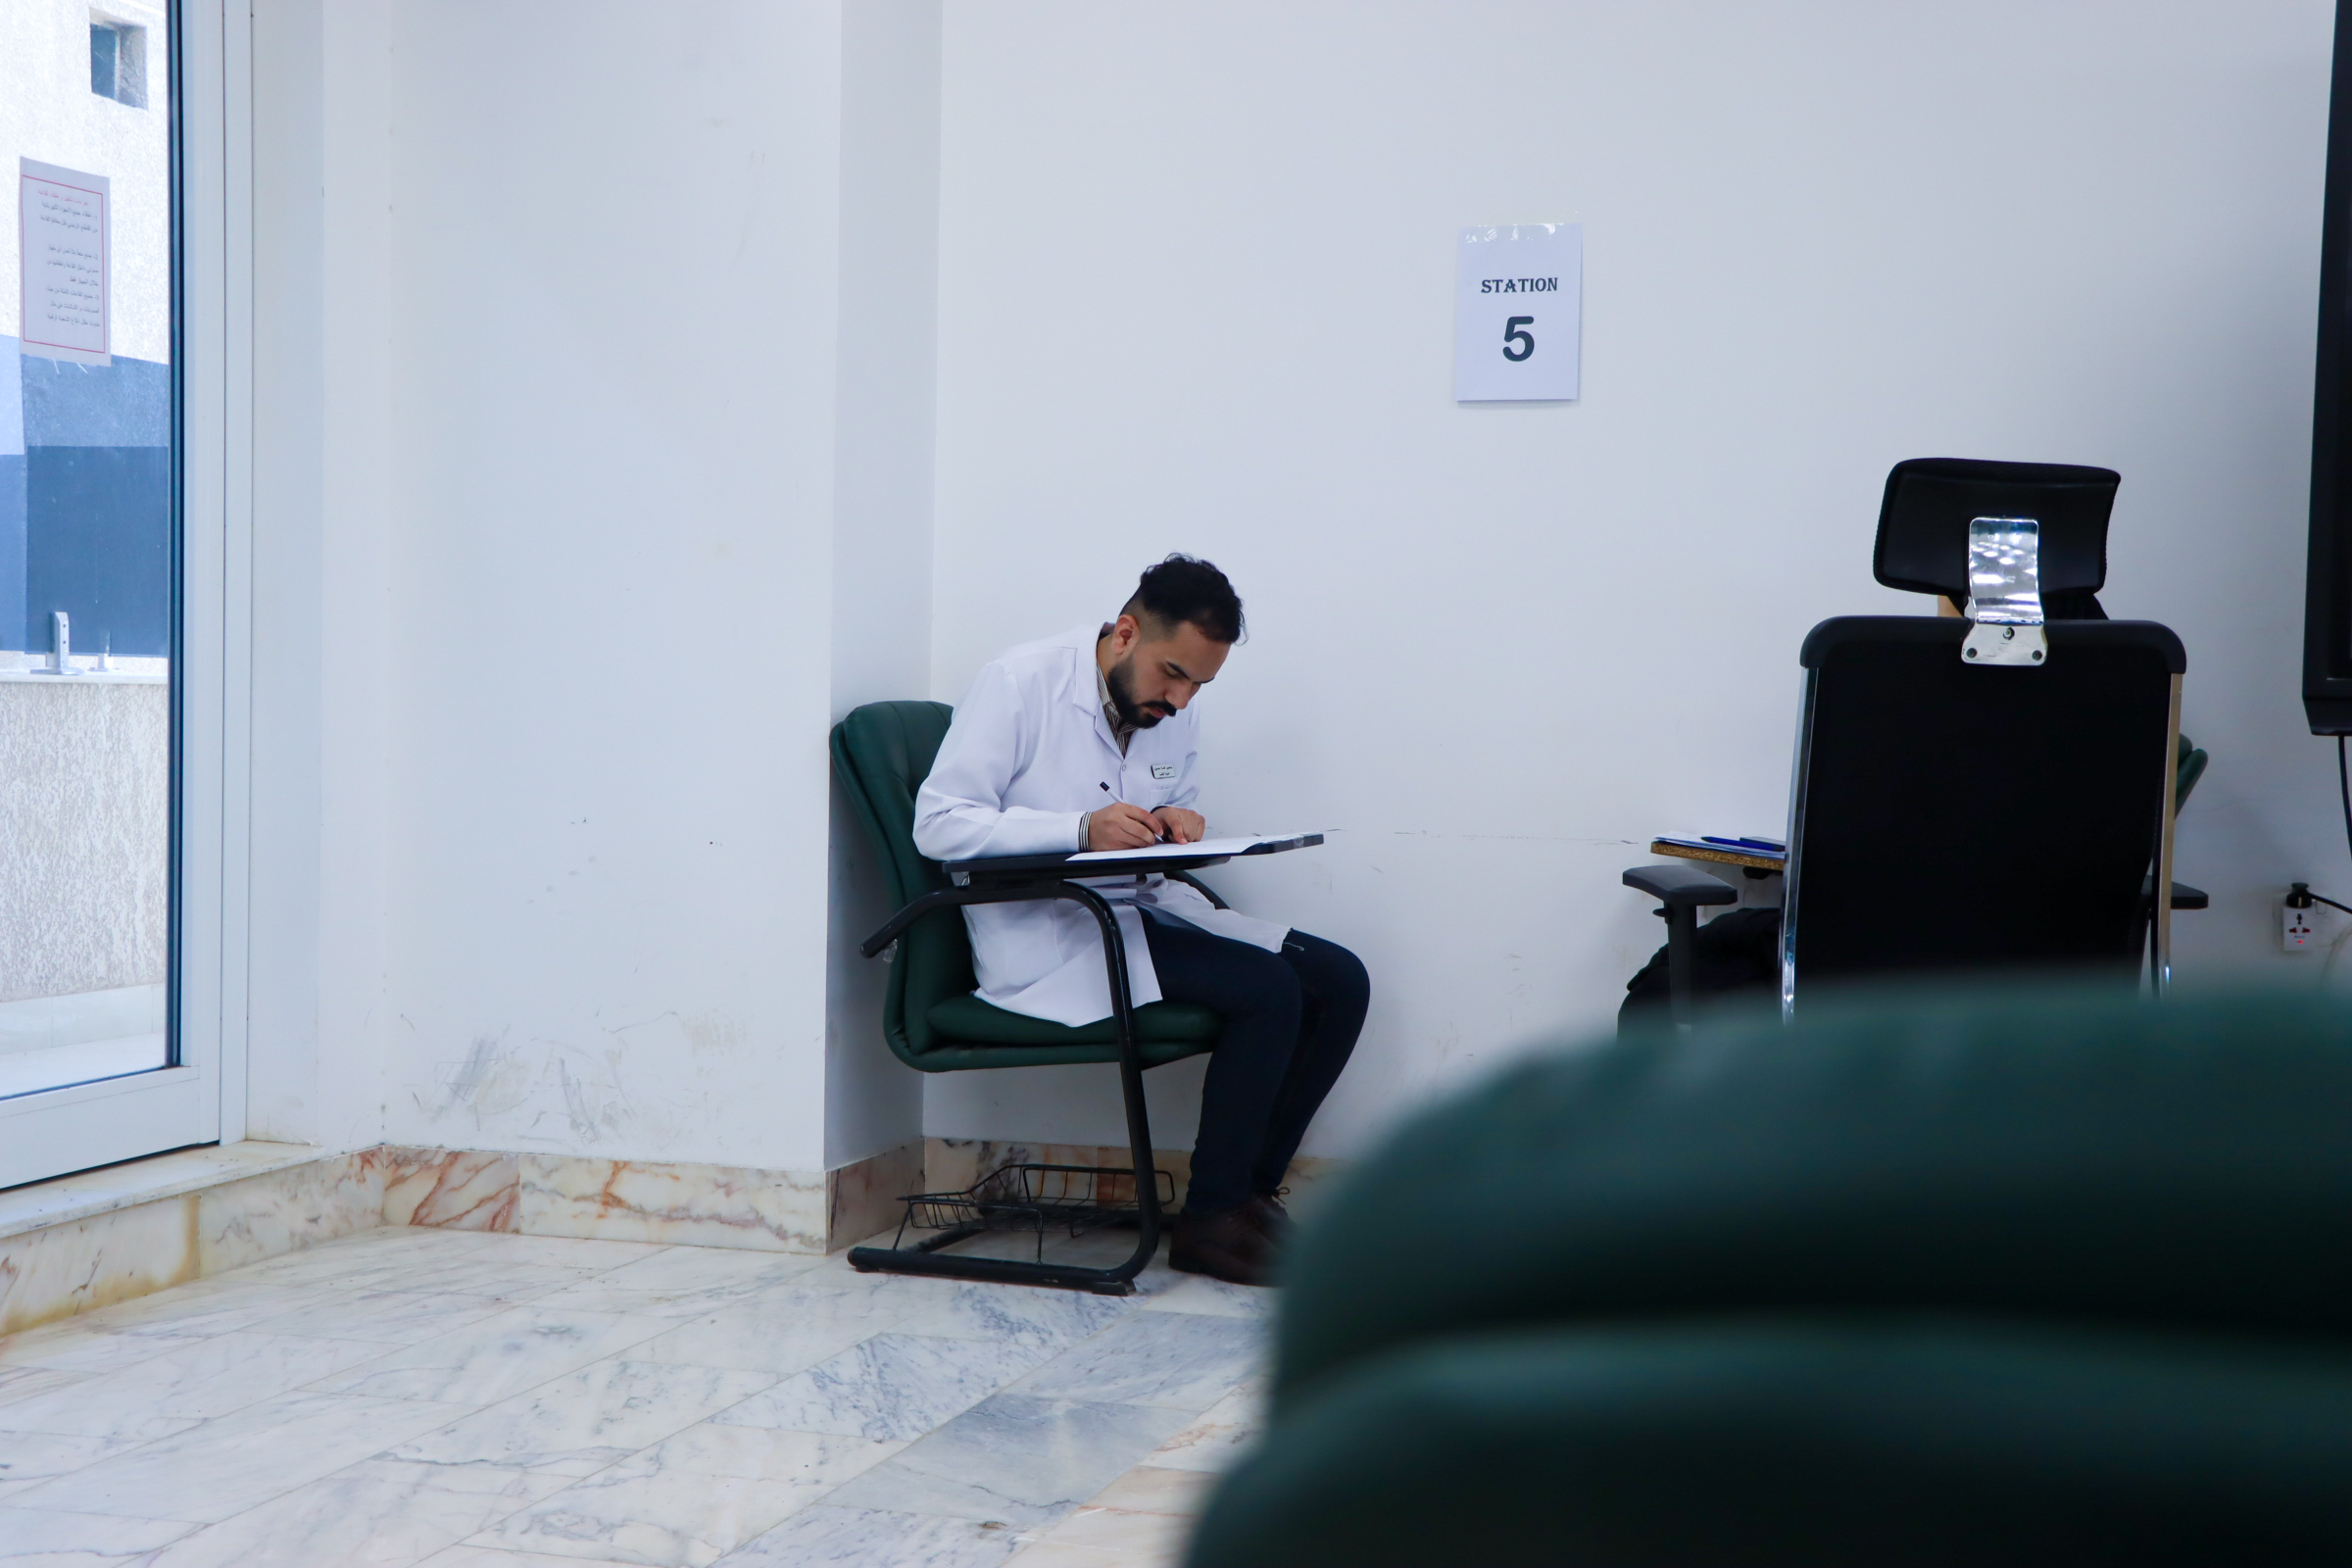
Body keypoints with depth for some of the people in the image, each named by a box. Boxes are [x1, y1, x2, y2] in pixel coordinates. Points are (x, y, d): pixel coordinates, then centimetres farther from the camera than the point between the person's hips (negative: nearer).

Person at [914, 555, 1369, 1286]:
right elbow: (938, 824, -17)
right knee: (1268, 991, -23)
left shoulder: (1175, 713, 10)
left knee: (1338, 979, -6)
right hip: (1042, 935, -8)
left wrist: (1176, 824, -5)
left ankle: (1249, 1191, 2)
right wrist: (1083, 829, -28)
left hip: (1141, 910, 8)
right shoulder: (1019, 684, -11)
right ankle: (1208, 1223, -10)